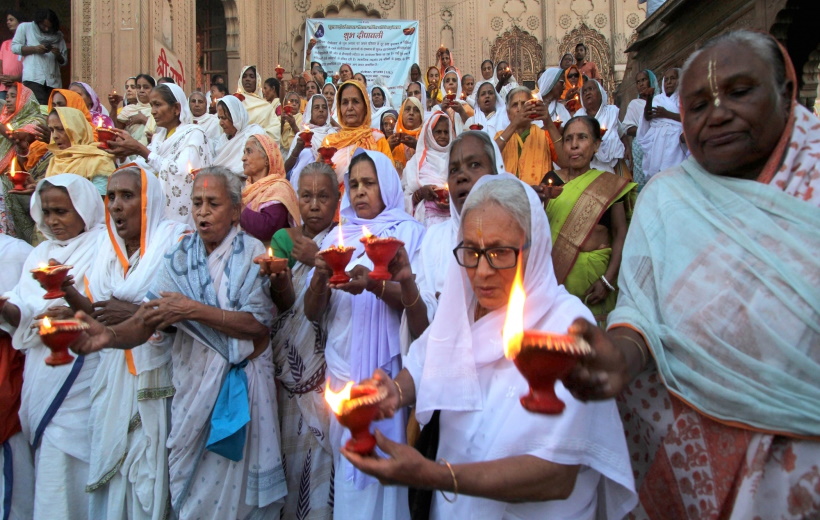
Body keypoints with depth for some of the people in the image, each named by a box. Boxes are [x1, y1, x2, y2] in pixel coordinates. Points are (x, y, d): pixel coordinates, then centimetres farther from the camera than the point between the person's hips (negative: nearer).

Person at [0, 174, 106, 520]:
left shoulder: (102, 247, -5)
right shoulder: (40, 254, 15)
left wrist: (69, 293, -27)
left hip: (80, 372, -6)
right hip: (41, 373, 6)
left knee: (68, 462, -4)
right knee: (47, 461, 12)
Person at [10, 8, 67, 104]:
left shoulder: (58, 35, 19)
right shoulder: (25, 27, 15)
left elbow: (64, 62, 18)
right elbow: (14, 47, 8)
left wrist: (58, 55, -4)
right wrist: (34, 49, -6)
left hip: (53, 81, 3)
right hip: (33, 78, -3)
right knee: (40, 107, -20)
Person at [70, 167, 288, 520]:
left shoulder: (252, 253, -5)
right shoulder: (178, 255, 3)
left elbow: (260, 324, -15)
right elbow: (146, 321, -6)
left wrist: (194, 310, -21)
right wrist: (112, 334, -26)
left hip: (242, 383, -2)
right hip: (192, 382, 3)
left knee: (238, 484, 9)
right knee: (190, 487, 13)